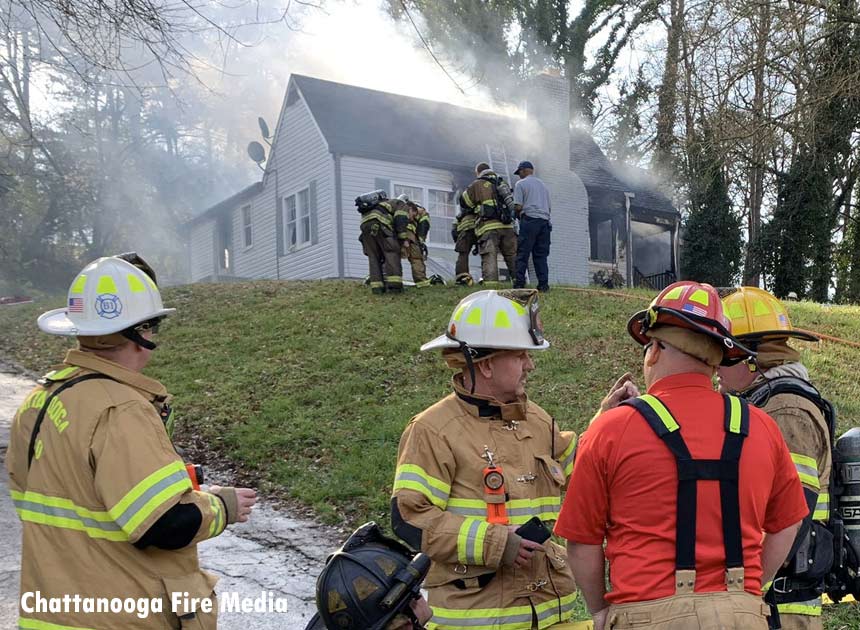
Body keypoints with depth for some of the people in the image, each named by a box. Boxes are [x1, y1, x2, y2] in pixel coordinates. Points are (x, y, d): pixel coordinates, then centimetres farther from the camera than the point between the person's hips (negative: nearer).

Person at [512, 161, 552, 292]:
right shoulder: (543, 185, 23)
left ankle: (519, 283, -9)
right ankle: (543, 284, 1)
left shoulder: (521, 184, 3)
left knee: (523, 253, -5)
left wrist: (517, 215, 12)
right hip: (545, 221, 6)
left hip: (529, 220, -6)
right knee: (541, 255, 6)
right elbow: (549, 207, 19)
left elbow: (518, 206, -6)